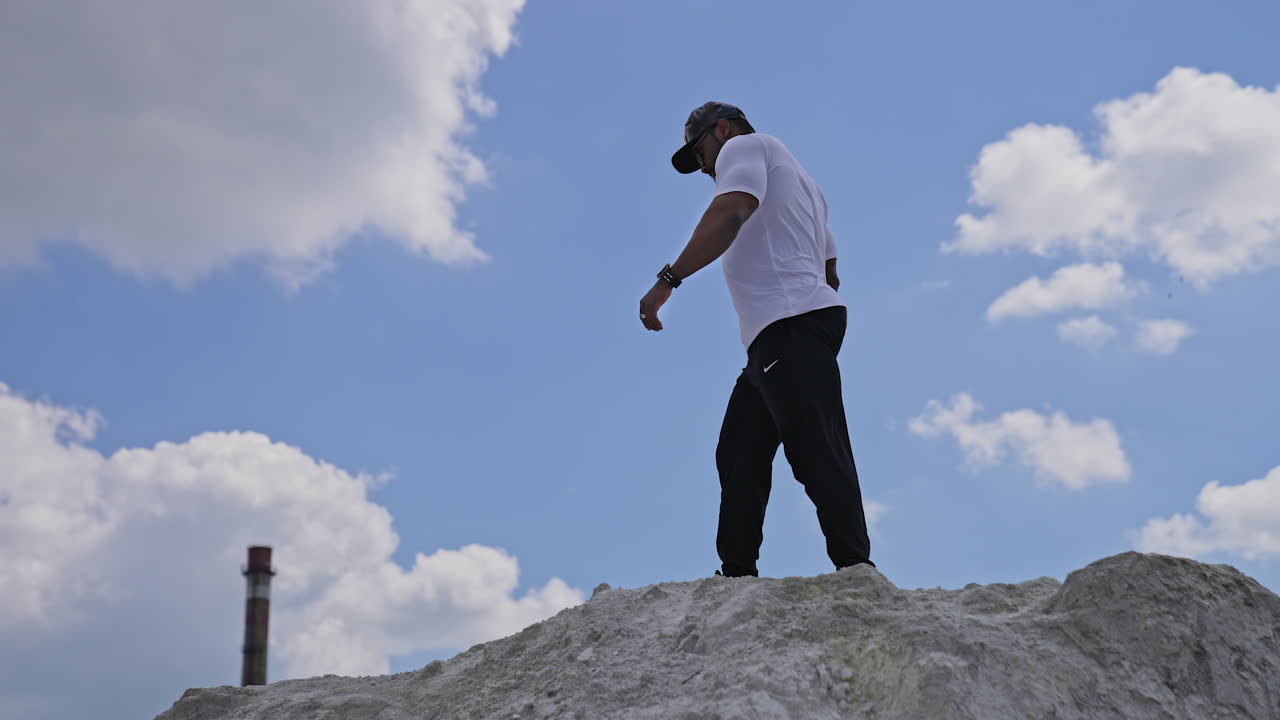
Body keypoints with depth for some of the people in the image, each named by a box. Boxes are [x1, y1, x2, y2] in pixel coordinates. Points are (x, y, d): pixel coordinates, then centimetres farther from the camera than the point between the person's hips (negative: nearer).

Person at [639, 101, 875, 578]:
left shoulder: (745, 145, 5)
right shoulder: (800, 180, 33)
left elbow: (729, 214, -17)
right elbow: (830, 274, 33)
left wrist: (668, 279, -22)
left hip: (790, 325, -10)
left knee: (818, 458, -16)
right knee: (737, 455, 7)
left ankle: (856, 572, -20)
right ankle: (738, 576, 5)